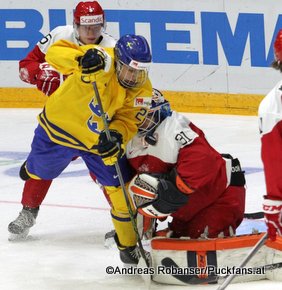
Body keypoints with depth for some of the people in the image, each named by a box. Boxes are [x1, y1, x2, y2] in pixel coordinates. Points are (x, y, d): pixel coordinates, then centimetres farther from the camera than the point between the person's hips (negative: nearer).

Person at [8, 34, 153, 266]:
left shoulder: (142, 90, -21)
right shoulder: (101, 60, -33)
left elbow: (128, 122, -22)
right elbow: (54, 52, -38)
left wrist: (115, 135, -45)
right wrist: (81, 59, -57)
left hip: (99, 140, 1)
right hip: (58, 125, -1)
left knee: (120, 189, -9)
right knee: (39, 170, 23)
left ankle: (129, 245, 7)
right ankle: (28, 213, 54)